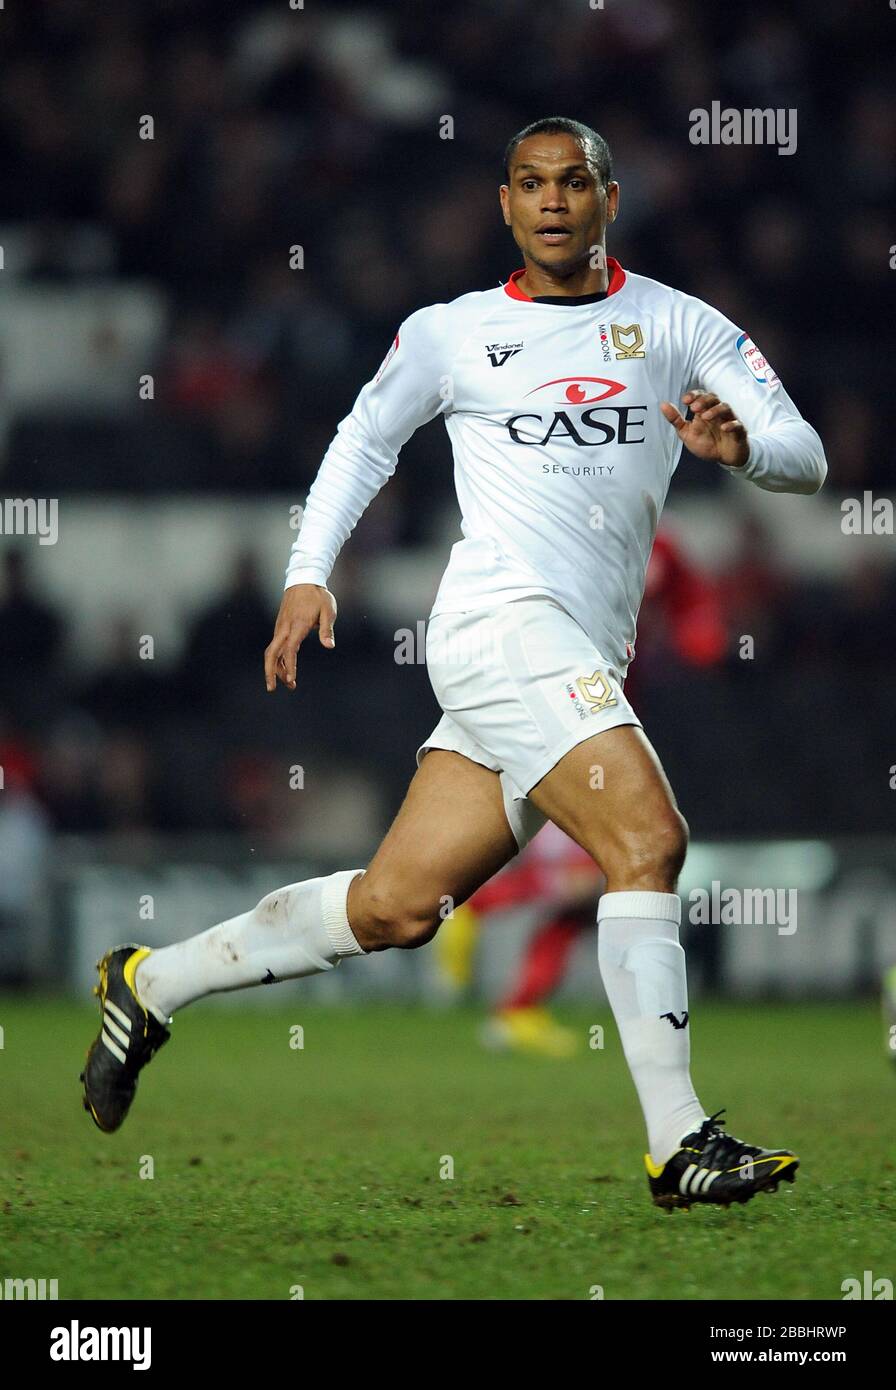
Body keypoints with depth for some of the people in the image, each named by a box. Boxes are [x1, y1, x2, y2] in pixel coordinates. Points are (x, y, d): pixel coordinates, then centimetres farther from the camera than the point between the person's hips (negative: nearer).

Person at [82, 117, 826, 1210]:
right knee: (647, 839, -22)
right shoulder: (450, 334, 9)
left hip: (583, 666, 4)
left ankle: (150, 986, 23)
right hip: (500, 619, -4)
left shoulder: (678, 326, 12)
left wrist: (740, 444, -17)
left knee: (395, 909, 6)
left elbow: (807, 460, 5)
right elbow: (364, 438, 22)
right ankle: (677, 1142, -23)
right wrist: (307, 576, 10)